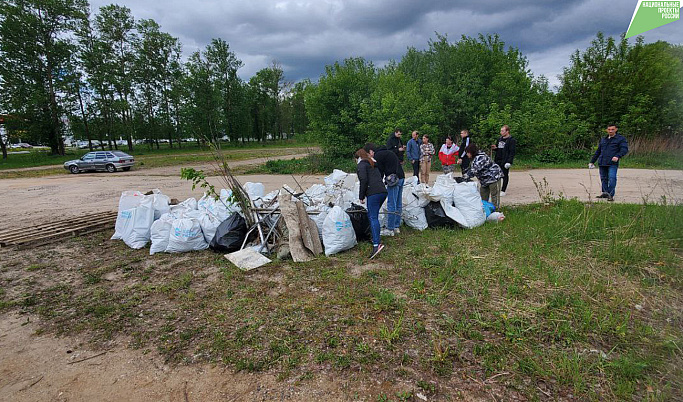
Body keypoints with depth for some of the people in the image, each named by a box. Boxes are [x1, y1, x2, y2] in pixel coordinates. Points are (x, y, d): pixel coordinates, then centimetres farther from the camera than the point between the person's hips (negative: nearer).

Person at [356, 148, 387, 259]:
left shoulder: (361, 165, 3)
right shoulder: (373, 164, 29)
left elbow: (364, 180, -9)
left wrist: (361, 196, -5)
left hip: (373, 193, -9)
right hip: (383, 191, 9)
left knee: (373, 217, -14)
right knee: (373, 215, 19)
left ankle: (377, 244, -25)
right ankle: (376, 238, 24)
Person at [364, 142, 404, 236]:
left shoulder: (377, 156, -7)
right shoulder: (386, 152, 23)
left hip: (394, 180, -10)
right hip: (401, 177, 10)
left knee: (391, 205, -3)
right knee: (398, 204, 14)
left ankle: (390, 229, 3)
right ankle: (396, 227, 23)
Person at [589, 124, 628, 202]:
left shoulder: (621, 139, 6)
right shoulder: (603, 140, 22)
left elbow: (624, 149, -7)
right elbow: (598, 152, 28)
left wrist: (618, 156, -25)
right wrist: (592, 161, 25)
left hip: (613, 164, -5)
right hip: (602, 163, 5)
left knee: (612, 178, -13)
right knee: (603, 179, 7)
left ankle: (611, 195, -11)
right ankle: (605, 193, 16)